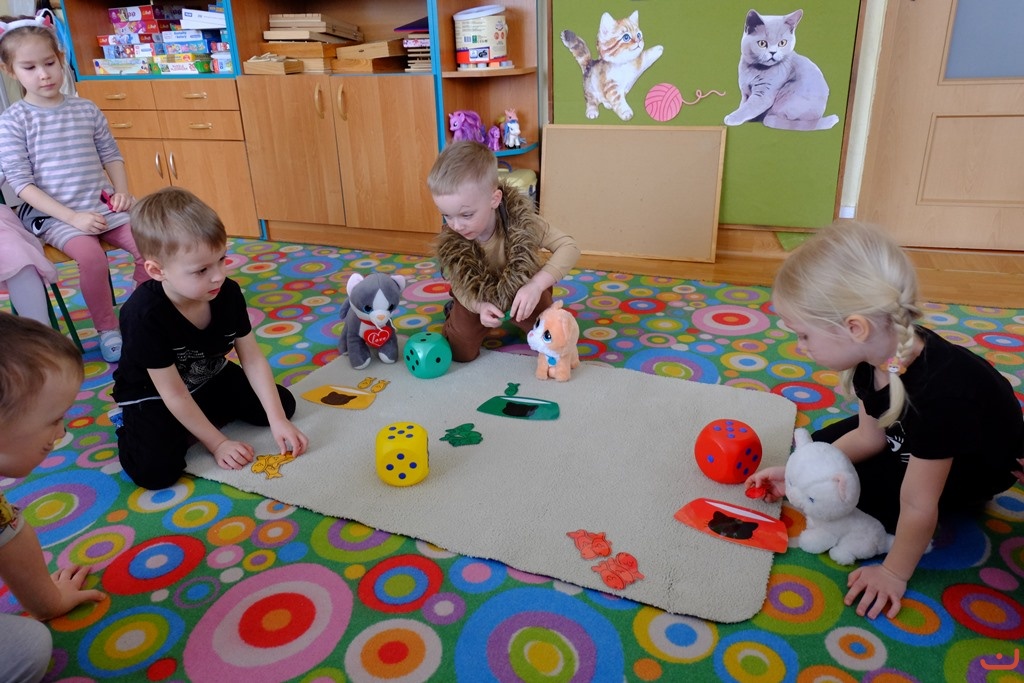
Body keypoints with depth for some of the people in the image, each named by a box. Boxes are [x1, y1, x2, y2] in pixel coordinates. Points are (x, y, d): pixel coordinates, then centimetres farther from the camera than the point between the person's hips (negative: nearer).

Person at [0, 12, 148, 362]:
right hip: (54, 214, -4)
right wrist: (73, 217, -19)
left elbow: (112, 156, 16)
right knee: (92, 255, -31)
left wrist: (122, 192, -3)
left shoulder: (86, 110, 8)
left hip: (103, 205, 4)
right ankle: (107, 330, -11)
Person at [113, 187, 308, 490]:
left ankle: (189, 426, 7)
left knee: (283, 404, -1)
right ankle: (130, 426, 7)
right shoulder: (144, 314, -34)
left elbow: (252, 358, -14)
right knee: (155, 471, -27)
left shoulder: (228, 292, -20)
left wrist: (278, 420, -21)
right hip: (152, 396, -5)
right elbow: (174, 394, -27)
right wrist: (218, 443, -23)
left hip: (211, 380, 6)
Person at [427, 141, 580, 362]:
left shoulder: (520, 220, -34)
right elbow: (461, 287, -17)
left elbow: (569, 247, -31)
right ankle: (455, 313, 30)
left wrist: (536, 285, -45)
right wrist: (479, 306, -40)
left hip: (521, 295, 0)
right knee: (461, 353, -1)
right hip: (476, 300, 1)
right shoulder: (449, 241, -28)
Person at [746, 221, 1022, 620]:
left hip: (974, 465, -7)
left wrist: (894, 573, -17)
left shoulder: (936, 392, -44)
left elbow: (917, 506, -31)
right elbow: (868, 435, -5)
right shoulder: (883, 349, -20)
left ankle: (958, 497, 4)